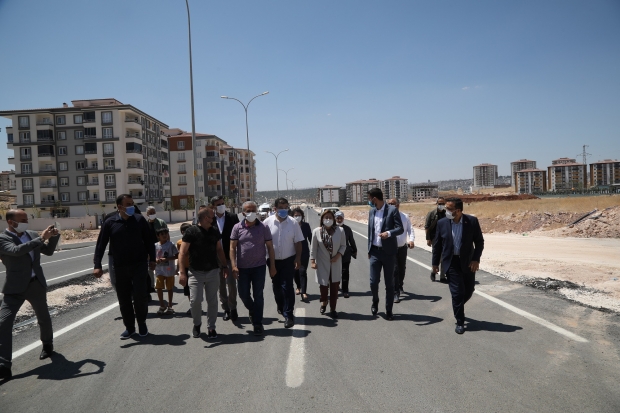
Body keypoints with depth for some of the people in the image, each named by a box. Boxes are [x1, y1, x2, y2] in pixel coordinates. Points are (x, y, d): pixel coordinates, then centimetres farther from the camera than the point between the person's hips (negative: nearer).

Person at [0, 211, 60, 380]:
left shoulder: (32, 235, 6)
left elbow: (49, 251, 16)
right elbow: (16, 250, -29)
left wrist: (53, 236, -1)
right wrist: (41, 238, -31)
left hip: (36, 284, 5)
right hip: (15, 288, -5)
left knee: (44, 318, 20)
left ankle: (47, 345, 45)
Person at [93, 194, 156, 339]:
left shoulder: (139, 220, -1)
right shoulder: (110, 223, -1)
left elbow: (149, 240, 4)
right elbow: (101, 245, -1)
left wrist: (152, 259, 3)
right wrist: (97, 265, -9)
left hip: (139, 265, -1)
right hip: (120, 267, 1)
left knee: (140, 296, -5)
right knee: (124, 299, 9)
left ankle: (142, 323, 20)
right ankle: (129, 327, 25)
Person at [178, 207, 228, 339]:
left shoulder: (215, 231, 6)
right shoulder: (191, 231, -9)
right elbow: (182, 253, -10)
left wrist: (224, 266, 10)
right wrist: (182, 272, -17)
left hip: (213, 272, 4)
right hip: (195, 272, -4)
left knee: (212, 301, 6)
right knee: (195, 300, -7)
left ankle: (211, 327, 20)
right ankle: (197, 324, 20)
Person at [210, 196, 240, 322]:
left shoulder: (233, 217, -1)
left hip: (229, 256, -2)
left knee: (231, 284, -3)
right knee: (221, 285, 10)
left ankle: (233, 308, 14)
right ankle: (226, 309, 23)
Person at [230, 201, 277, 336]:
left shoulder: (263, 227, -1)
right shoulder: (237, 227, -1)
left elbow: (270, 247, 2)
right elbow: (232, 247, -2)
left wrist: (272, 266, -2)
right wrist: (233, 266, -11)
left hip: (259, 267, -1)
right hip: (242, 268, 1)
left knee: (258, 295, 3)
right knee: (243, 294, 8)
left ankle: (257, 323, 15)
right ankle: (252, 310, 40)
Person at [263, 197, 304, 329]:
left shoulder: (293, 223, -5)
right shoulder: (268, 222, -6)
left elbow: (298, 242, -1)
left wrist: (298, 258, -7)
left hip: (288, 260, -2)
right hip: (273, 260, 2)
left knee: (287, 287, -6)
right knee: (276, 287, 15)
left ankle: (288, 315, 2)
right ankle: (281, 308, 38)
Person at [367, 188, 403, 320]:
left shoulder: (392, 210, -7)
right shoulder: (371, 212, 10)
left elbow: (400, 229, -11)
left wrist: (389, 233, -30)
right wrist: (369, 250, 14)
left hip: (388, 251, -4)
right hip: (375, 251, 4)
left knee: (389, 283, 5)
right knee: (373, 281, 0)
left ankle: (389, 310, 17)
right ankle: (375, 302, 29)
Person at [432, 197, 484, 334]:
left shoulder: (472, 221, -9)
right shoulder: (442, 223, -7)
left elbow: (479, 242, -2)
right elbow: (437, 244, 2)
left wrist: (476, 259, -12)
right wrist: (435, 263, 4)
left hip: (468, 261, 1)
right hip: (451, 262, -1)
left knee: (469, 290, 12)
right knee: (457, 292, -3)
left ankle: (458, 307, 42)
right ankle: (460, 322, 10)